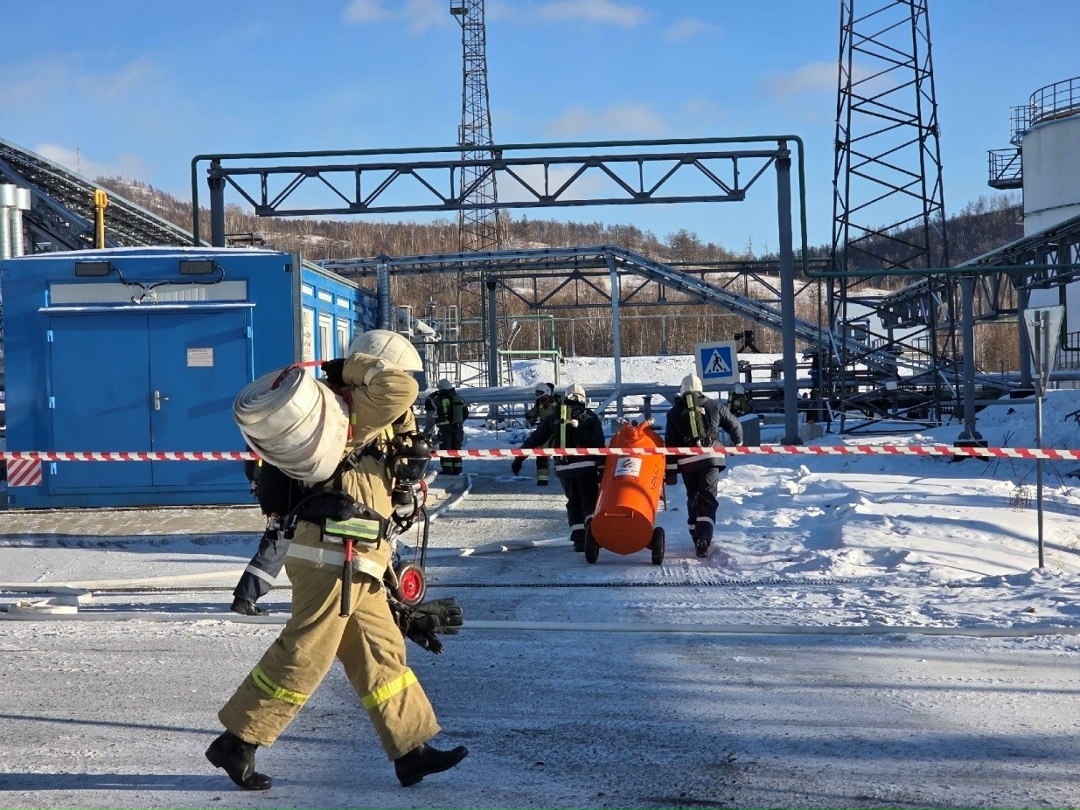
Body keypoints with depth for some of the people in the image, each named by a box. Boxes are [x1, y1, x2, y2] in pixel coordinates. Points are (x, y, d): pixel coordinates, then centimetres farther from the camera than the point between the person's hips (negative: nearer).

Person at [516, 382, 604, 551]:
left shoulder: (554, 417, 11)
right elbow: (599, 445, -4)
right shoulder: (590, 417, 3)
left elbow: (535, 438, 12)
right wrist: (602, 468, -3)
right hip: (585, 466, -3)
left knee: (573, 501, 14)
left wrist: (520, 456, 16)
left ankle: (578, 539, 5)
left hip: (563, 467, 3)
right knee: (590, 500, 5)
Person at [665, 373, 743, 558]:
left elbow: (670, 443, 2)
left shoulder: (675, 412, 7)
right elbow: (734, 425, 15)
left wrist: (670, 471, 5)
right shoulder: (713, 406, 7)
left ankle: (698, 539, 21)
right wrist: (737, 444, 35)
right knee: (708, 499, -3)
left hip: (686, 462, 1)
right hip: (710, 459, -1)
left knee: (693, 500, 16)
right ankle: (704, 540, -21)